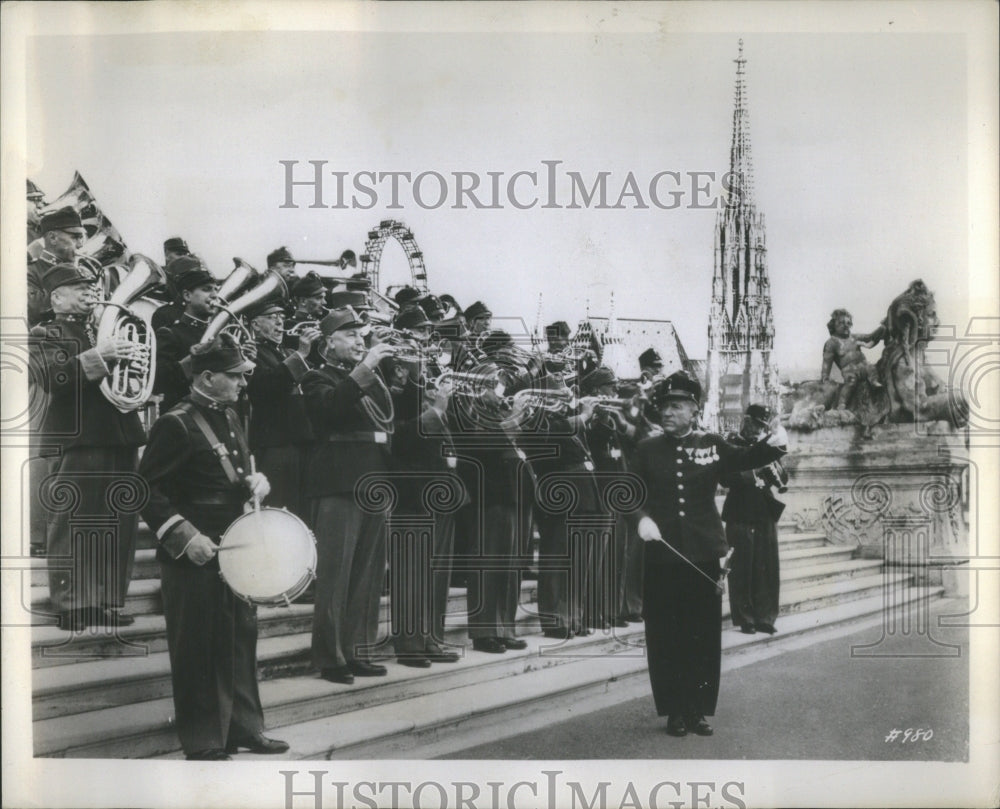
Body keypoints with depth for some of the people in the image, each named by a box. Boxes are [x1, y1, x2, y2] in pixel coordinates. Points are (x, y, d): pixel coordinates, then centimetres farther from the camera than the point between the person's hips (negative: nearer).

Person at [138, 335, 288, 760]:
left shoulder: (230, 418, 11)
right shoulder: (175, 425, -15)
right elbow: (147, 490, -16)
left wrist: (256, 481, 2)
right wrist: (183, 536, -21)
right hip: (195, 557, -8)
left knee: (241, 639, 14)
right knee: (200, 650, 0)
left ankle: (243, 727, 27)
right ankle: (204, 744, 11)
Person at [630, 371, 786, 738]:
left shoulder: (713, 445, 4)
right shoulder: (648, 450, 3)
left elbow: (747, 459, 1)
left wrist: (771, 444, -20)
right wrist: (642, 517, -16)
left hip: (703, 554, 1)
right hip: (662, 555, 0)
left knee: (704, 635, 6)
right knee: (666, 635, 4)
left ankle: (699, 710, 19)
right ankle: (674, 711, 15)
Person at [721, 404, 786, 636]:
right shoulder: (731, 444, -2)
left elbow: (781, 479, 10)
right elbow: (725, 478, -12)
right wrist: (751, 479, -21)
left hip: (765, 514, 5)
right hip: (741, 515, -5)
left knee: (767, 569, 5)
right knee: (742, 570, -1)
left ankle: (764, 617, 12)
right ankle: (744, 619, 7)